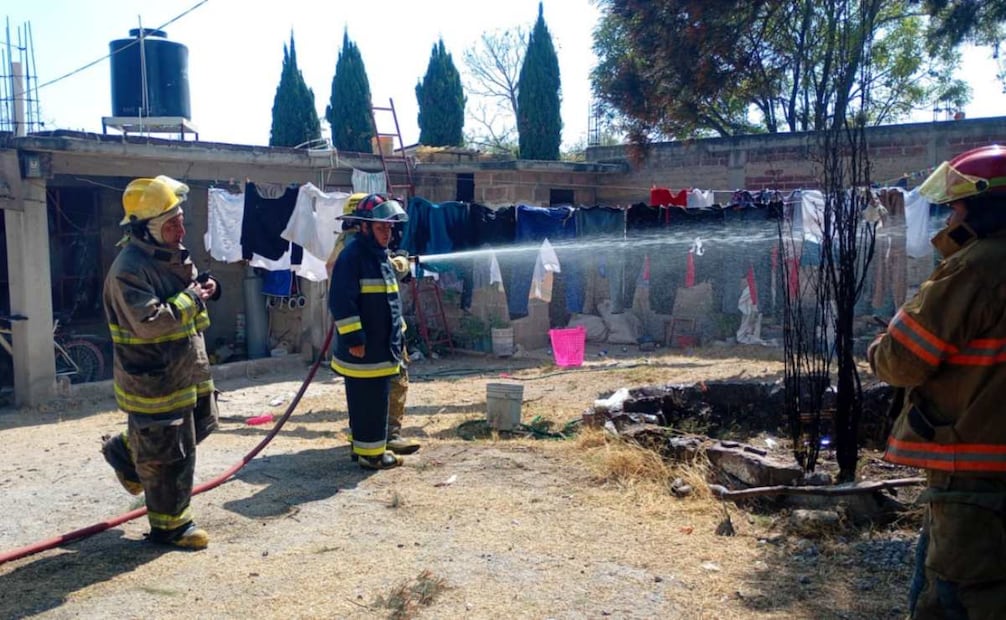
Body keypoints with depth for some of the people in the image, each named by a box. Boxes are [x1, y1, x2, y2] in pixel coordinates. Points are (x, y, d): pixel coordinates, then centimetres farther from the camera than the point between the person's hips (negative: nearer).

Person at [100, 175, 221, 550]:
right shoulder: (130, 269, -23)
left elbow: (189, 287, 22)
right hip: (153, 378, -9)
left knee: (200, 425, 25)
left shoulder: (173, 254, 7)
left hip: (187, 370, 9)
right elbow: (149, 321, -32)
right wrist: (190, 299, -21)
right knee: (169, 455, 2)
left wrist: (206, 286, 0)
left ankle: (126, 453, 41)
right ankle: (169, 526, 20)